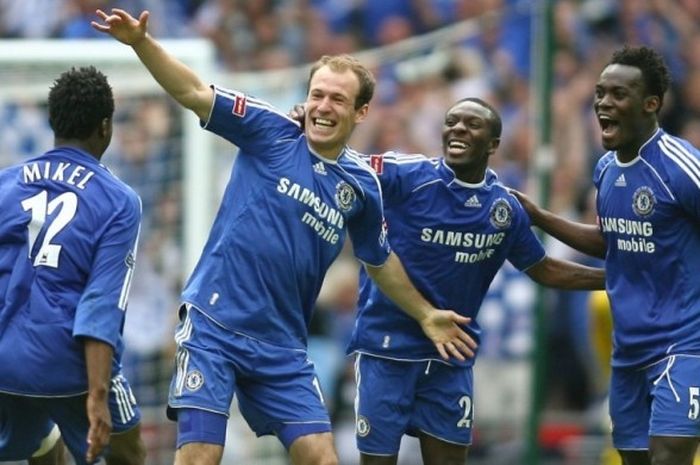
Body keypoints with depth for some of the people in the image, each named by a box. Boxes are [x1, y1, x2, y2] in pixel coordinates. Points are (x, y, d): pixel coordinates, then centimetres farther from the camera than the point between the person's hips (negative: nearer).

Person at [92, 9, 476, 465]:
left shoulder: (361, 184, 7)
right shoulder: (271, 133, -3)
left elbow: (380, 261, 24)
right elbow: (194, 93, -11)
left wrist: (425, 315, 27)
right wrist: (141, 42, -25)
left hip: (282, 346, 4)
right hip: (214, 327, -4)